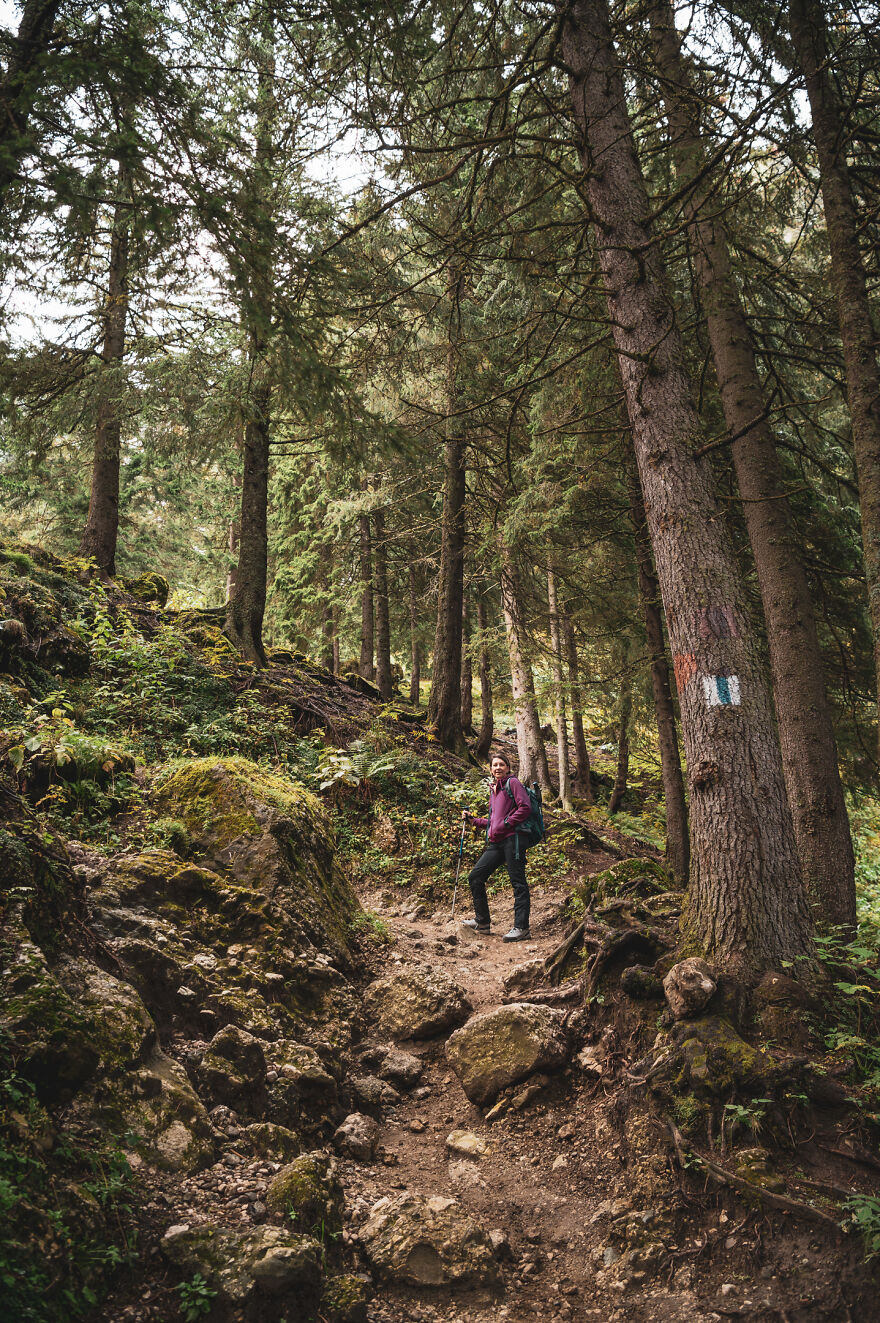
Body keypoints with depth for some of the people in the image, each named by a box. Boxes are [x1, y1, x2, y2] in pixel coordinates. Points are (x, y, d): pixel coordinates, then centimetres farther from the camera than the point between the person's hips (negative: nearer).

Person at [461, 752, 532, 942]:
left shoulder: (512, 783, 0)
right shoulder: (494, 791, 24)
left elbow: (525, 806, -13)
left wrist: (508, 823, -14)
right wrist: (473, 820, 23)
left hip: (512, 839, -9)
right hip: (496, 843, 9)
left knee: (518, 883, -7)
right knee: (475, 877, 7)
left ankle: (521, 928, -6)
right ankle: (482, 922, 16)